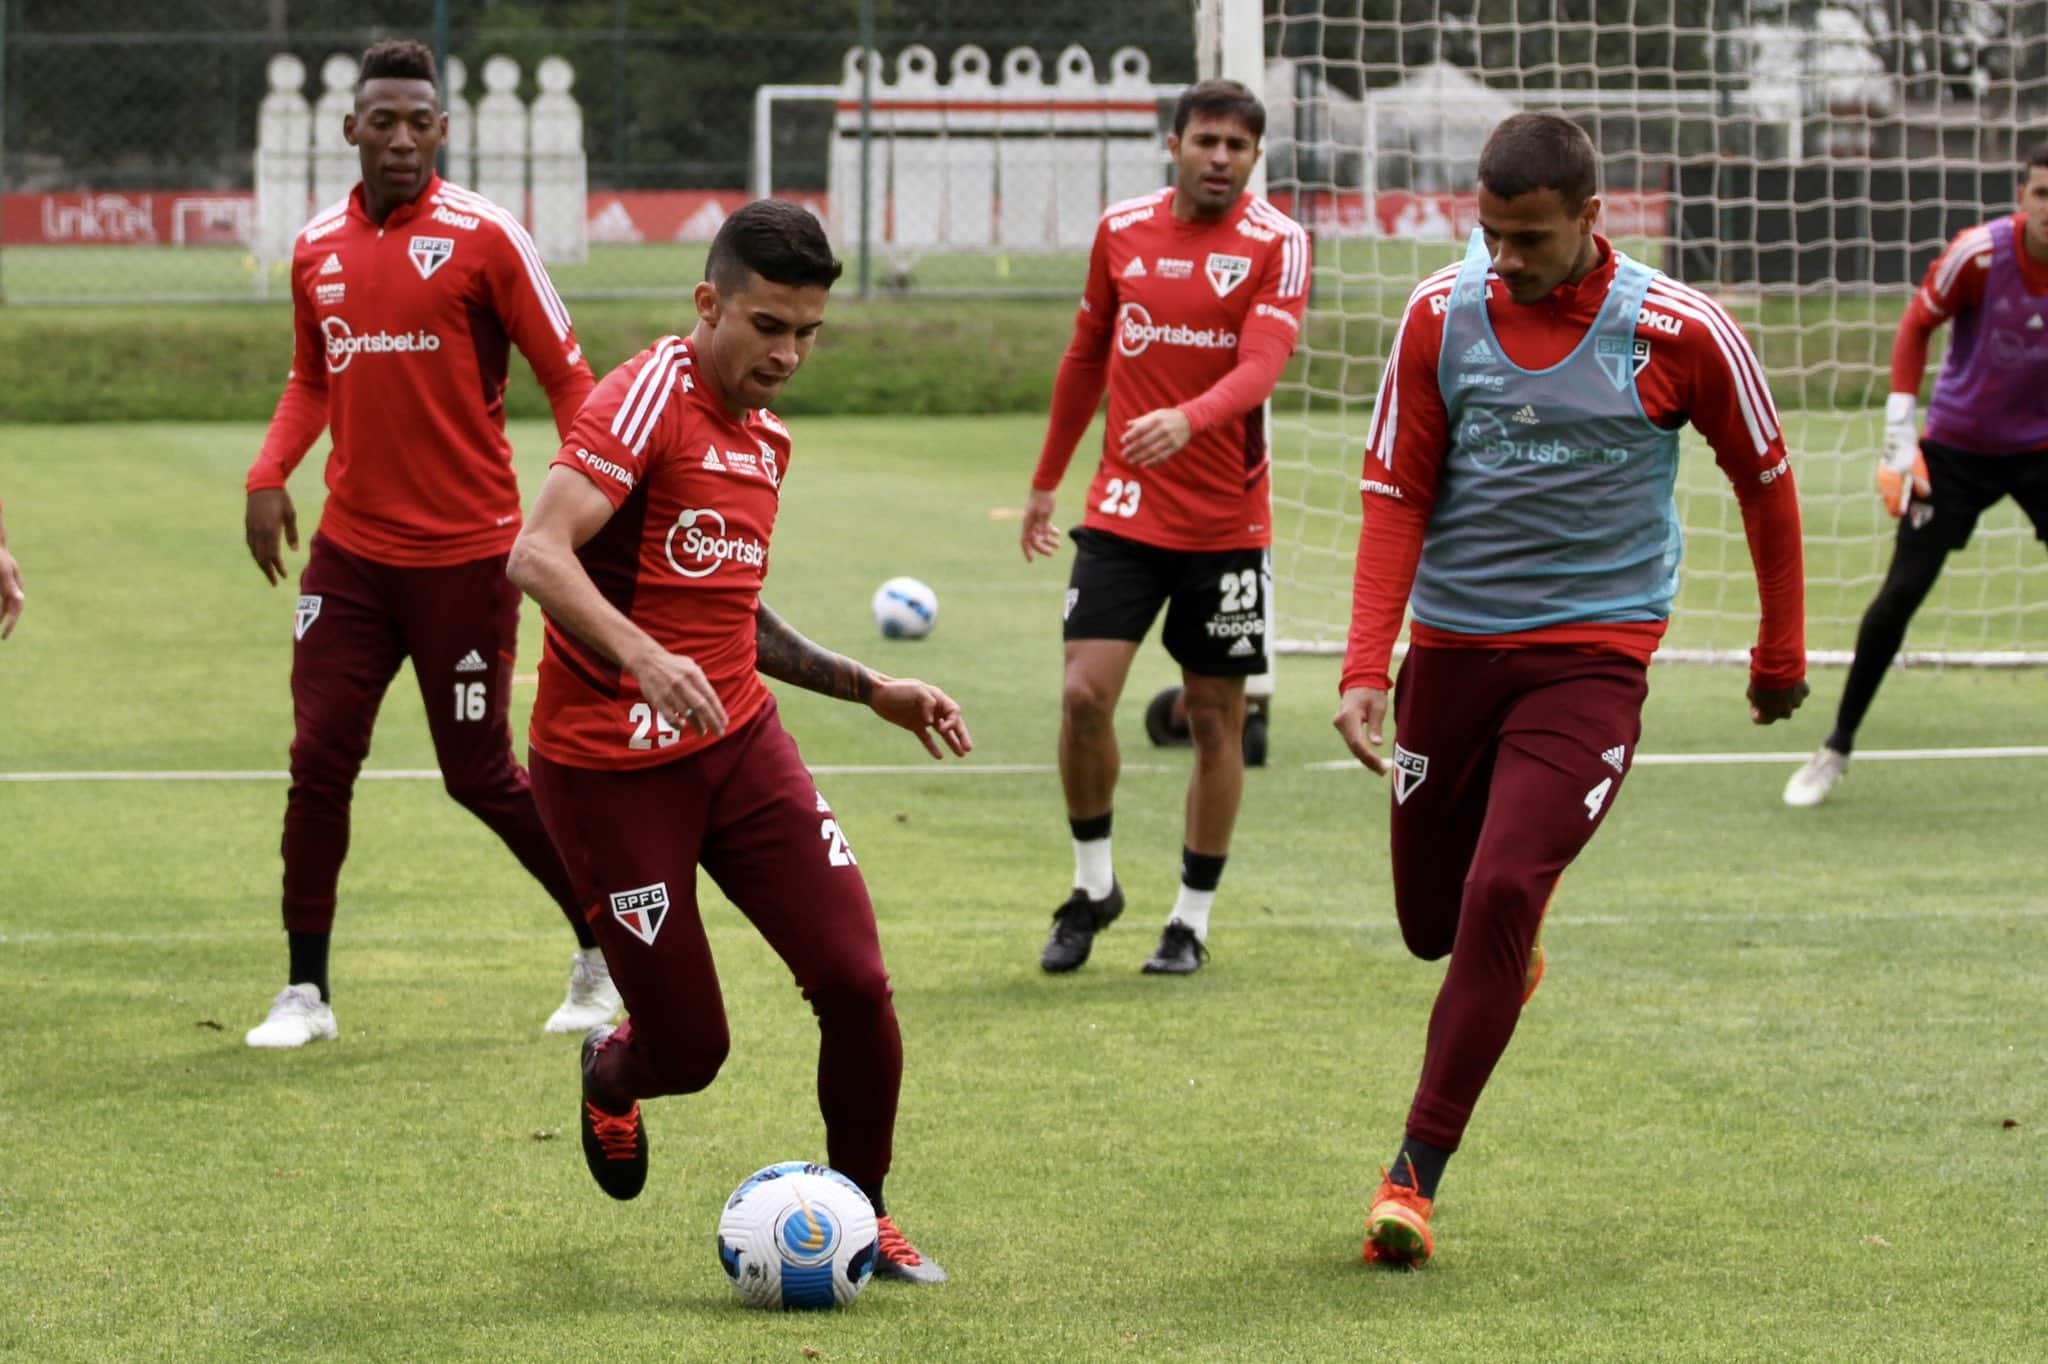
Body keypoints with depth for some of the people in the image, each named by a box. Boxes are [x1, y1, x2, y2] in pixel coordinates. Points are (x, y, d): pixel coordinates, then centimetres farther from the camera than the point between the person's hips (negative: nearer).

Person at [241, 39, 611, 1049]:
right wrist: (269, 476, 6)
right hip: (349, 549, 4)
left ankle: (602, 947, 23)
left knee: (479, 774, 2)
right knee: (318, 759, -1)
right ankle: (305, 992, 8)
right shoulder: (317, 248, 7)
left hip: (465, 553, -4)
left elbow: (565, 376, -6)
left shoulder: (482, 236, -9)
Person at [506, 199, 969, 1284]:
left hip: (739, 744, 7)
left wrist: (869, 689, 23)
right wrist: (643, 658, -38)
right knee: (690, 1049, -1)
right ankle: (610, 1073, 37)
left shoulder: (765, 440, 15)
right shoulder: (649, 397, -13)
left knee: (854, 980, -10)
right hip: (610, 772, -7)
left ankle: (860, 1214, 10)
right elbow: (538, 555, -25)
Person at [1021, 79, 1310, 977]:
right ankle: (1092, 885, 10)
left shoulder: (1277, 244, -6)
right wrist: (1046, 480, 21)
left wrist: (1187, 420, -40)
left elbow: (1260, 364, -21)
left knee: (1216, 720, 4)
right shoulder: (1121, 230, 5)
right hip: (1123, 511, 2)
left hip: (1227, 524, -2)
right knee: (1085, 694, -11)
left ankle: (1193, 919, 17)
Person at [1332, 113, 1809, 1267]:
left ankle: (1419, 1171, -11)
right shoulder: (1442, 316, -3)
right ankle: (1515, 954, 49)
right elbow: (1397, 497, 1)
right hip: (1453, 649, 3)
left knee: (1501, 895, -19)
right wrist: (1366, 666, -10)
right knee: (1433, 920, 10)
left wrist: (1783, 654, 13)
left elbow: (1765, 481, 5)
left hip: (1593, 659, -3)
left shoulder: (1681, 334, -9)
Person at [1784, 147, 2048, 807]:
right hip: (1956, 448, -2)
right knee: (1901, 592, -8)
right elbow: (1914, 328, -7)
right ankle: (1837, 747, 6)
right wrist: (1900, 441, -10)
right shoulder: (1980, 253, -20)